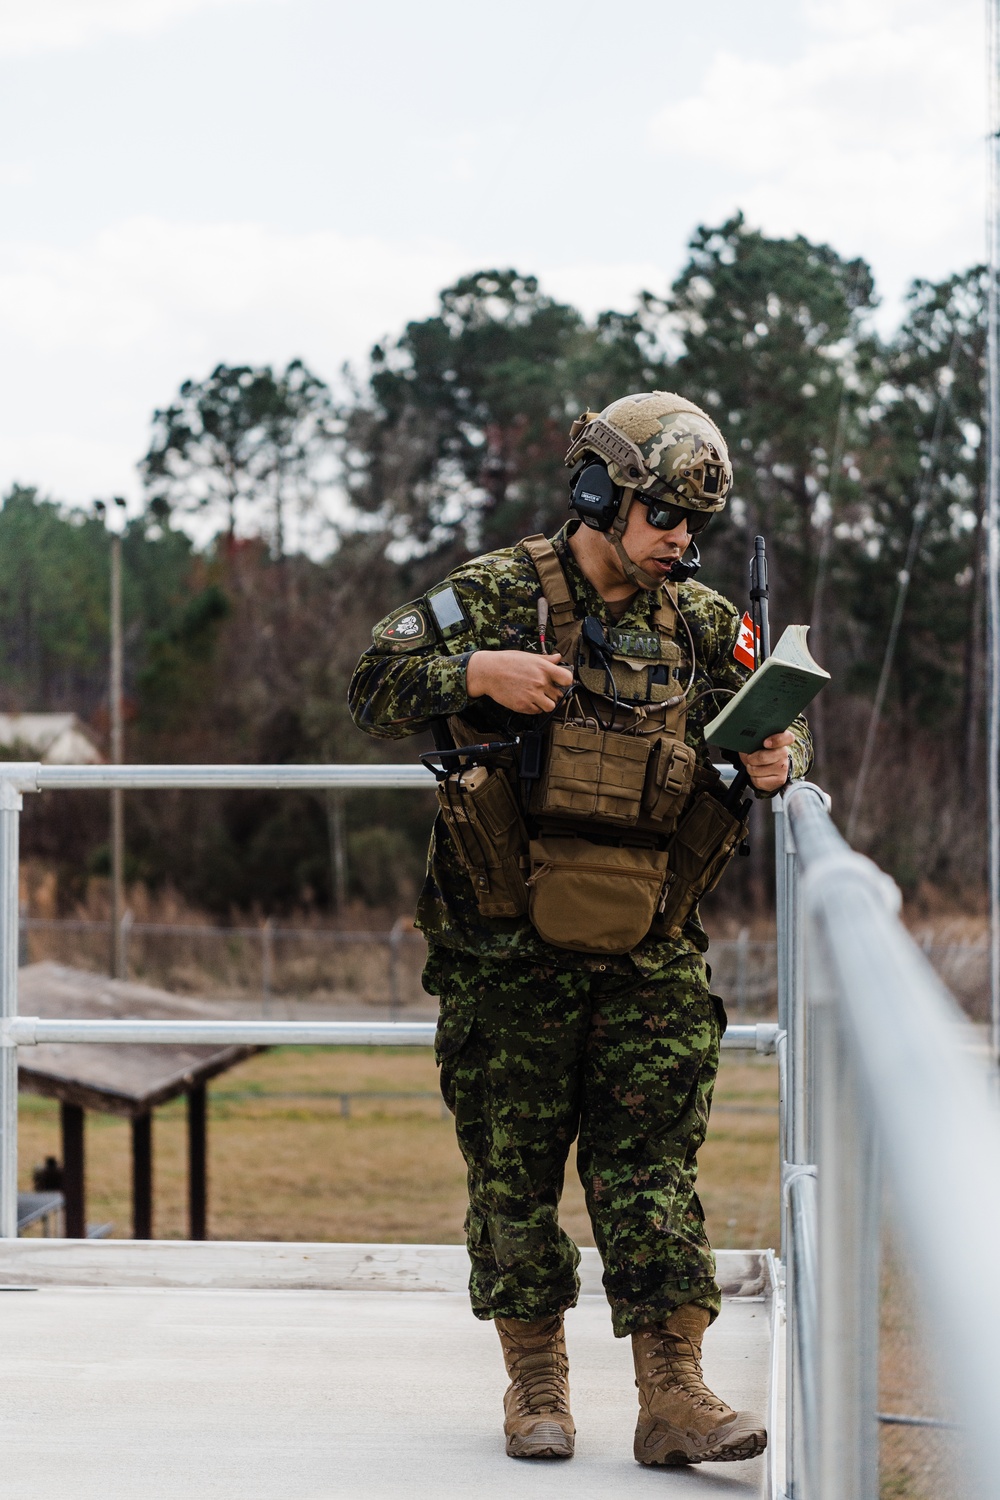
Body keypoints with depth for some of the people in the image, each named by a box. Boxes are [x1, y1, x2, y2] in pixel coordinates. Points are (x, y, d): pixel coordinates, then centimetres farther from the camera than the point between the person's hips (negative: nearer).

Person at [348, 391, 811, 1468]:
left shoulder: (703, 623, 9)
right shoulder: (497, 593, -1)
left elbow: (775, 720, 19)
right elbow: (376, 686, -2)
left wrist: (778, 763, -5)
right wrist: (476, 673, -19)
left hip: (648, 955, 2)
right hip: (509, 955, -2)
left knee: (654, 1166, -3)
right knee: (512, 1171, 4)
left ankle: (674, 1396, -3)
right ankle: (534, 1382, 17)